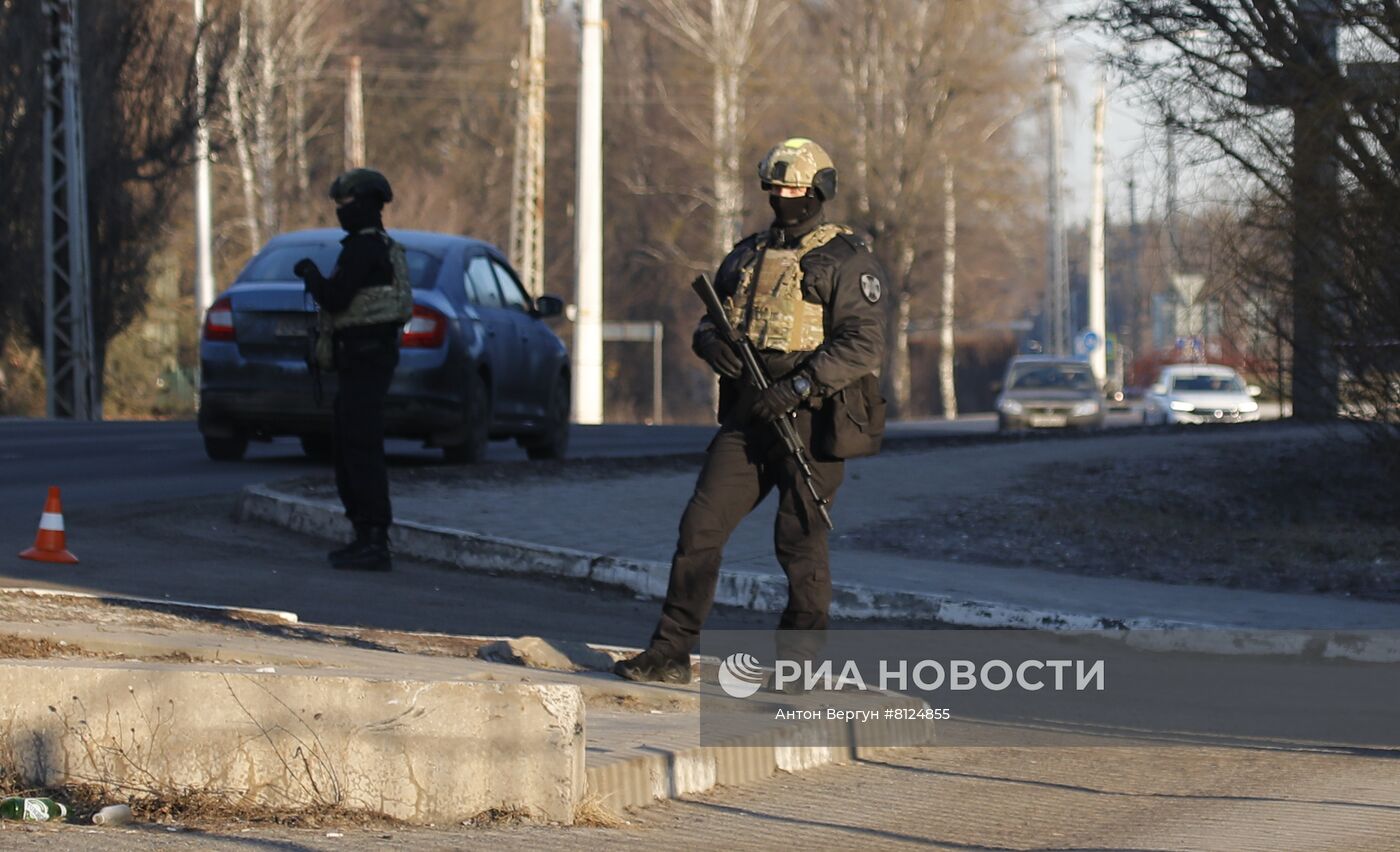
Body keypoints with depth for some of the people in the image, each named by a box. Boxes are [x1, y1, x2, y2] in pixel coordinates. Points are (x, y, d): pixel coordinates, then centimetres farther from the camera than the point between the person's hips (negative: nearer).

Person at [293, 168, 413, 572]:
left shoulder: (361, 247, -14)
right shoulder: (381, 247, 20)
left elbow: (335, 299, -21)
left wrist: (310, 273, -4)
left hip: (363, 357, -11)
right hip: (366, 356, 11)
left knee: (362, 448, -12)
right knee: (347, 447, 14)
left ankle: (376, 545, -15)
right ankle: (365, 537, 17)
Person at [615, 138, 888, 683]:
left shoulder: (846, 262, -4)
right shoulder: (747, 256, 17)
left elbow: (865, 344, -13)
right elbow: (707, 324, 21)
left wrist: (800, 385, -23)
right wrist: (713, 344, -4)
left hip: (807, 420, -6)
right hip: (746, 419, 6)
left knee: (800, 545, -2)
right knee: (701, 526, -2)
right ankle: (669, 656, -1)